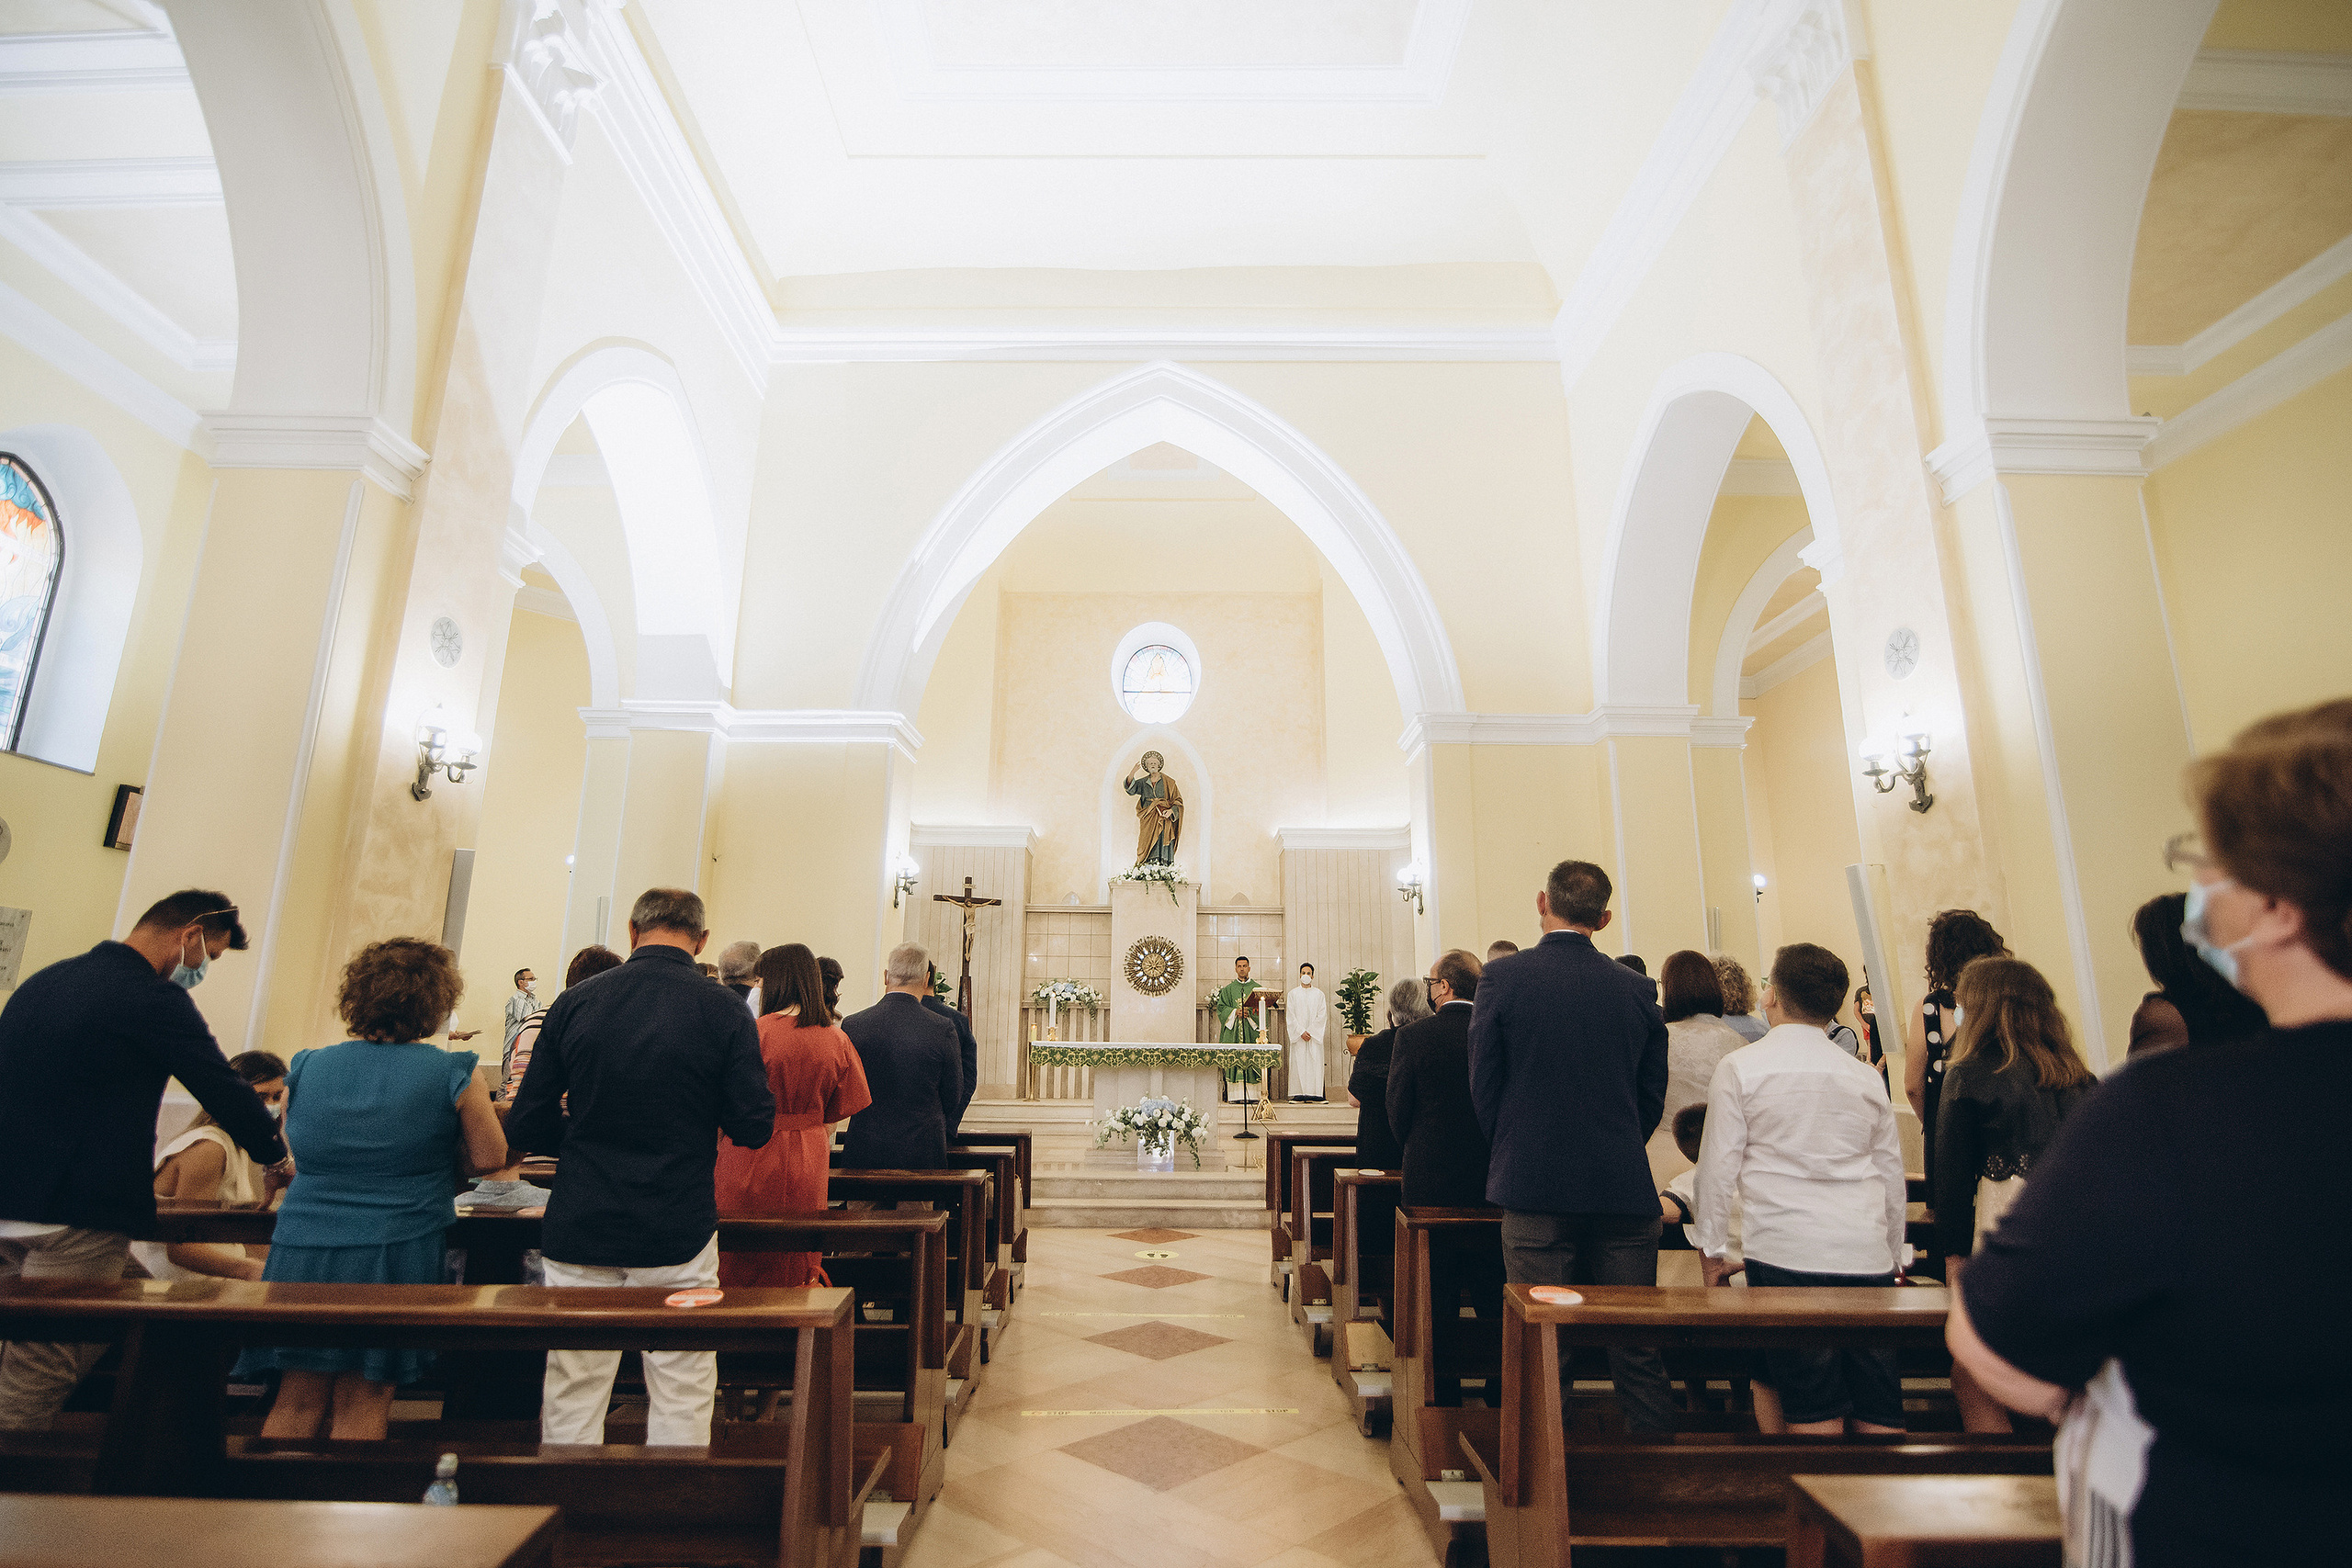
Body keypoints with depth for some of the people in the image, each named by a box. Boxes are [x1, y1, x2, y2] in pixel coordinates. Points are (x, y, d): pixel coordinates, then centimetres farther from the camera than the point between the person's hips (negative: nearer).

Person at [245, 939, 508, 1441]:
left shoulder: (305, 1067, 3)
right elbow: (489, 1159, -5)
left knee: (297, 1403, 16)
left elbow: (294, 1146, 17)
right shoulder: (456, 1074, -11)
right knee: (361, 1407, 7)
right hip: (391, 1255, -3)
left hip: (301, 1250, 4)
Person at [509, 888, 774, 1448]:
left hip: (580, 1232, 3)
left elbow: (528, 1128, 2)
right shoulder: (724, 1009, -10)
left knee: (572, 1397, 14)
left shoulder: (573, 1003, -2)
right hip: (678, 1233, -2)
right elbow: (754, 1128, -9)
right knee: (681, 1398, 11)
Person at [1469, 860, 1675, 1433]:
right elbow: (1653, 1097, 8)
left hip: (1535, 1190, -3)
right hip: (1626, 1191, 3)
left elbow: (1483, 1085, -4)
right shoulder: (1639, 988, 1)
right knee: (1637, 1350, 14)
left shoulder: (1504, 975, -8)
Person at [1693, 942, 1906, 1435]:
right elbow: (1892, 1174, 18)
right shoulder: (1866, 1077, 11)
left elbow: (1719, 1167, -3)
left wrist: (1712, 1249, 7)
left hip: (1786, 1255, -4)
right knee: (1879, 1411, 10)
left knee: (1813, 1412, 2)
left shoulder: (1741, 1068, -2)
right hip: (1867, 1257, 4)